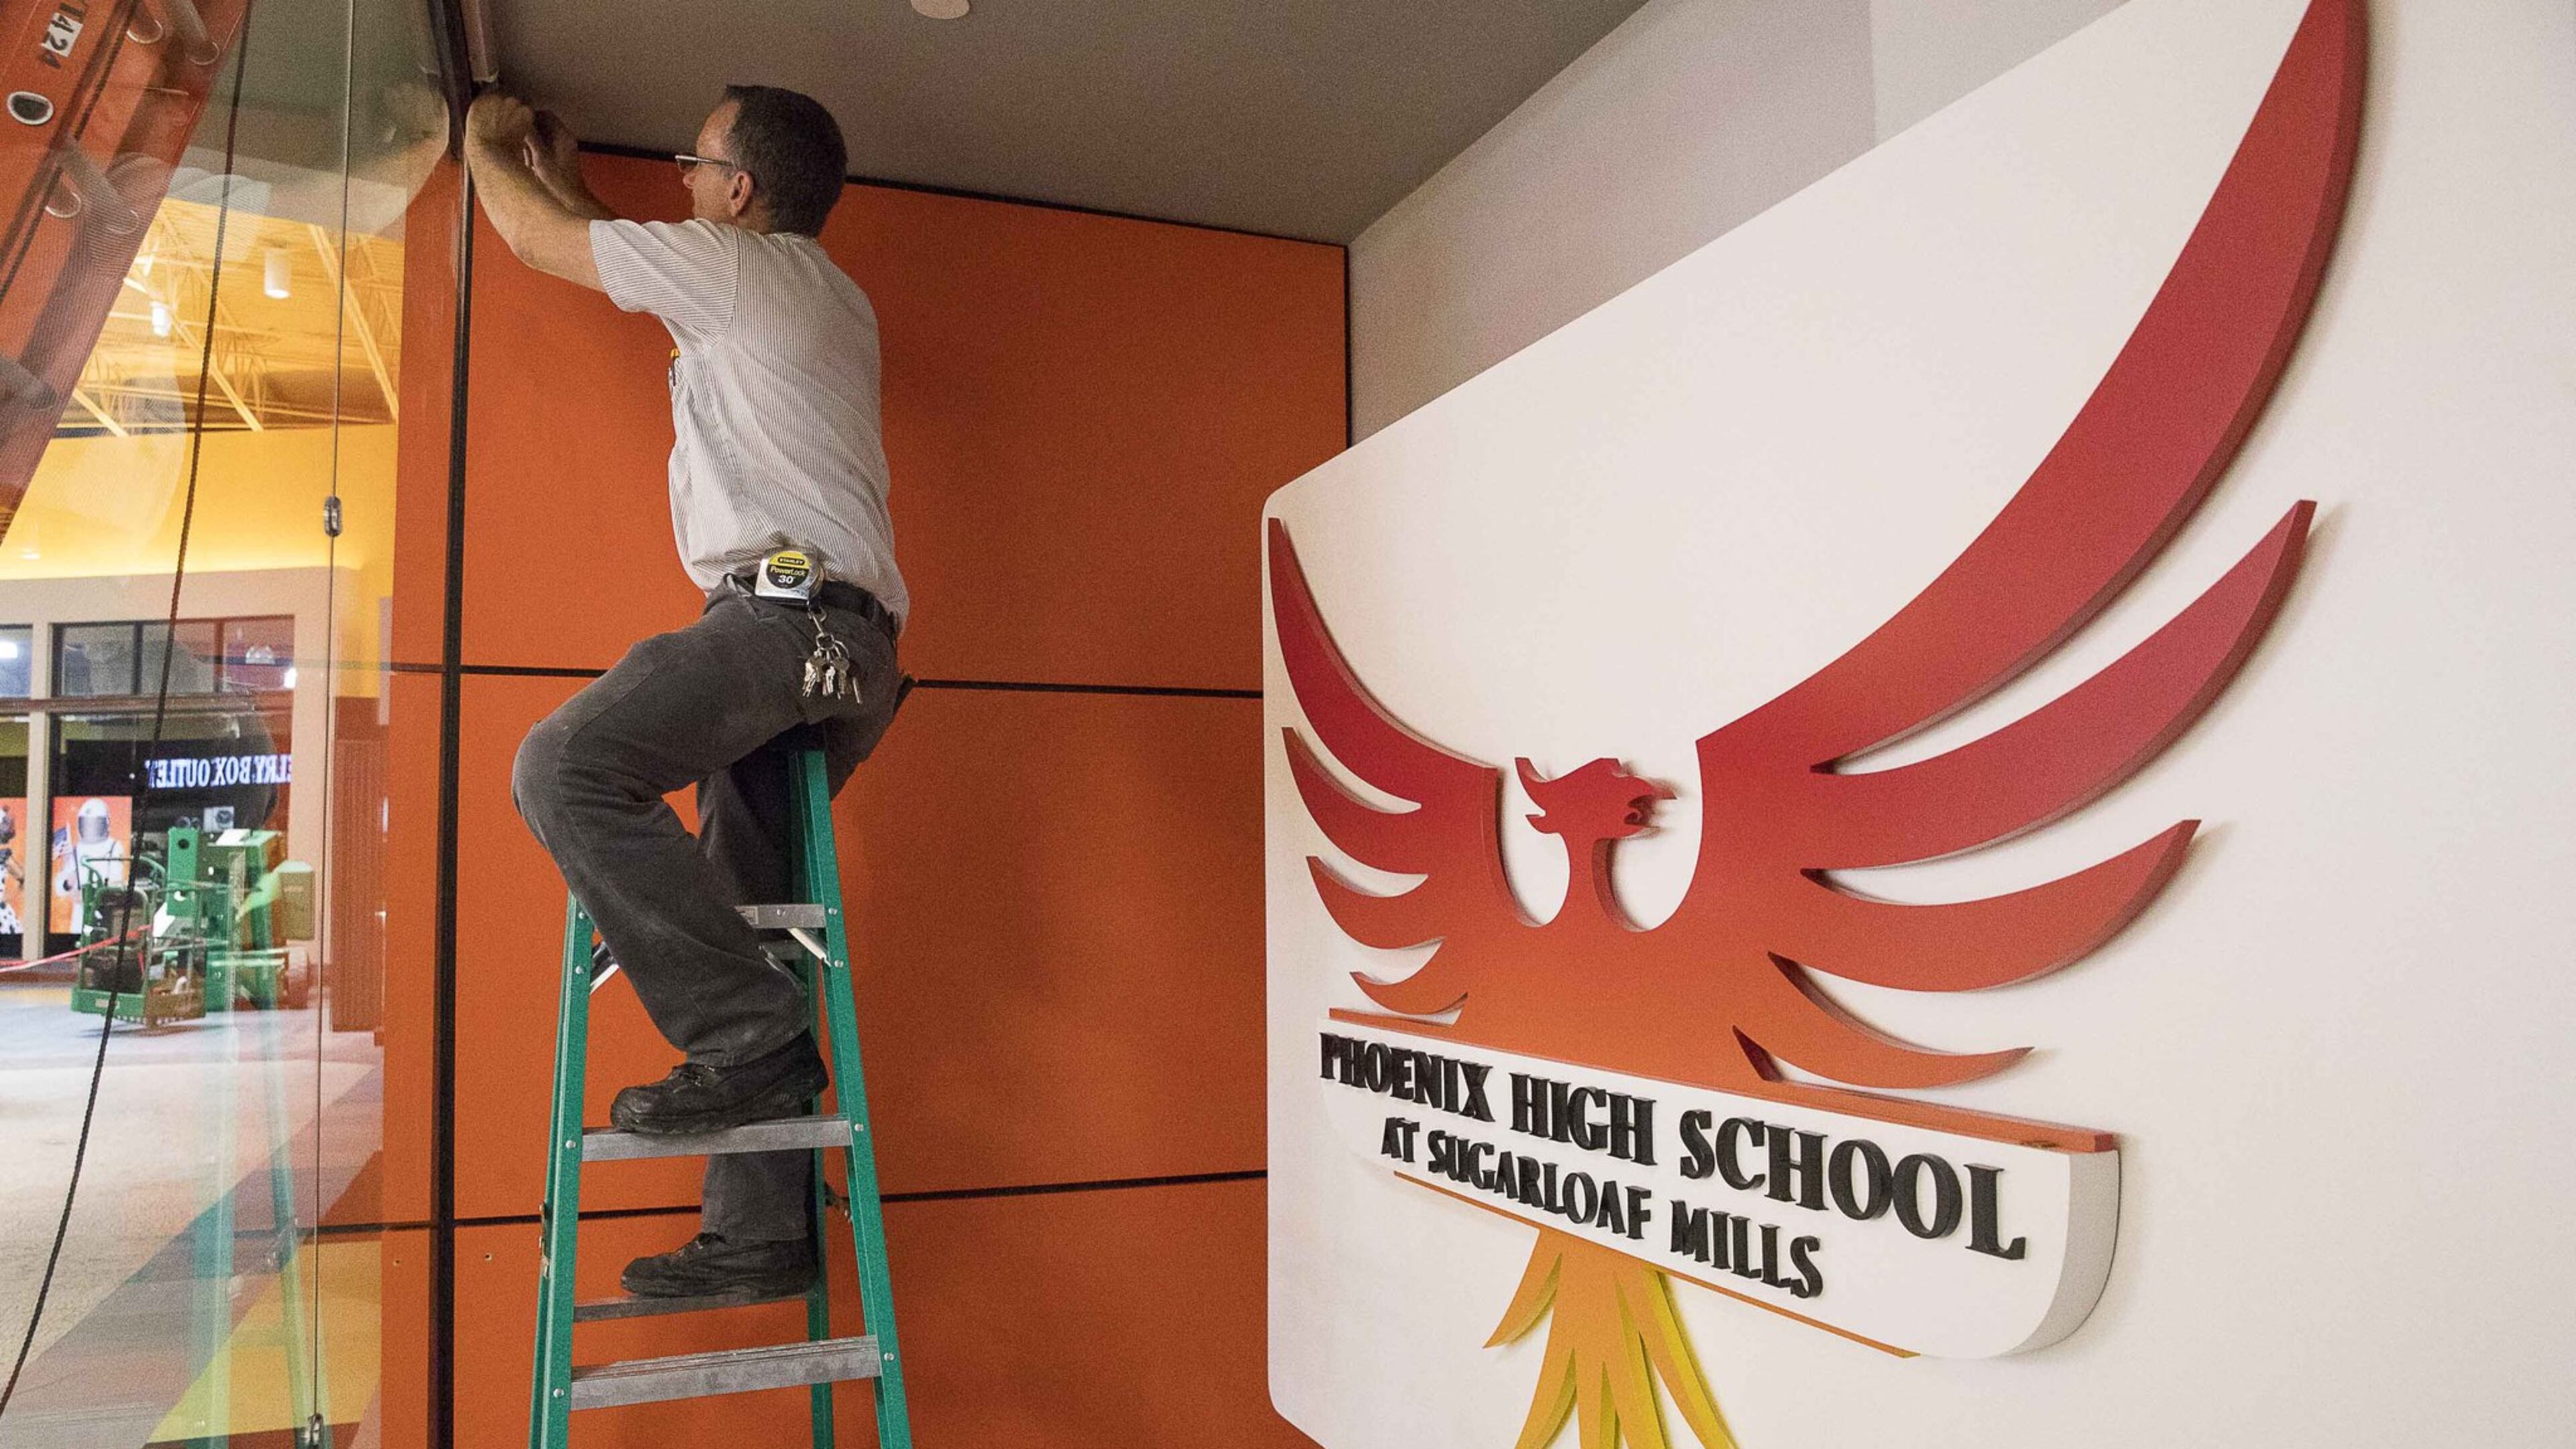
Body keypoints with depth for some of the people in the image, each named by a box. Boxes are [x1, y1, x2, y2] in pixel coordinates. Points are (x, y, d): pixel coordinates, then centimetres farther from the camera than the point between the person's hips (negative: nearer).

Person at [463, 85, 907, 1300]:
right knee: (739, 923, 6)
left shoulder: (744, 264, 1)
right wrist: (560, 174, 51)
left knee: (568, 767, -23)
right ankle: (763, 1233, 7)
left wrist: (486, 146, 31)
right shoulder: (827, 301, 28)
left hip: (788, 607, -10)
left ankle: (748, 1036, -23)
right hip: (835, 646, 10)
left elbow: (536, 237, 12)